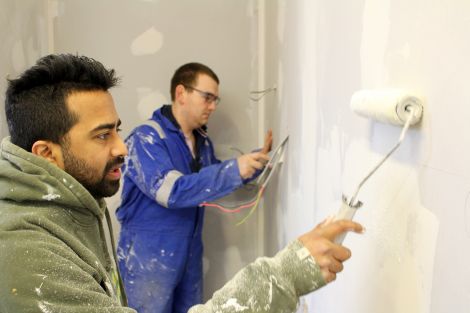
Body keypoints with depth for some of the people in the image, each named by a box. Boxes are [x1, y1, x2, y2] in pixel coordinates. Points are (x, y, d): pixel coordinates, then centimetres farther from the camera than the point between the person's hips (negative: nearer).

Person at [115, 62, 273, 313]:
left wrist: (255, 160, 6)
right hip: (148, 260, -7)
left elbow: (213, 179, 20)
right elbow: (171, 191, -30)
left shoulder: (202, 140, 6)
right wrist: (233, 170, -35)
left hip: (190, 257, 7)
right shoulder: (146, 138, -18)